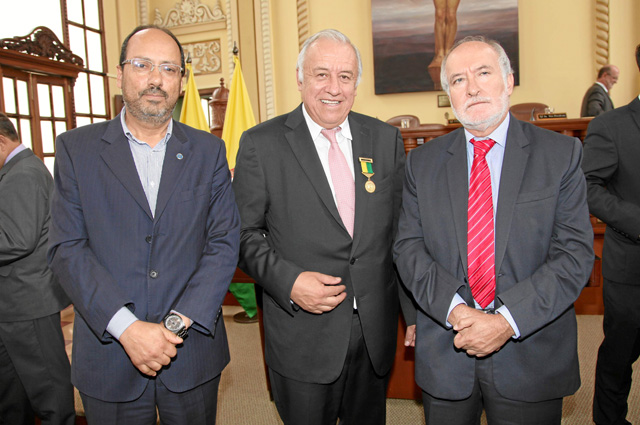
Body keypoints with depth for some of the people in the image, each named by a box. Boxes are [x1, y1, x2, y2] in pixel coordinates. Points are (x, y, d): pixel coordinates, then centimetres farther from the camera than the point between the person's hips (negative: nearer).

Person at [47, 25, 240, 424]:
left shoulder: (209, 150, 2)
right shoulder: (76, 147, 0)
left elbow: (225, 243, -4)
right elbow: (67, 248, -7)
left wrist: (177, 324, -13)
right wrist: (127, 328, -17)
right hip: (109, 355, 0)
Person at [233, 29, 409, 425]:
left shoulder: (387, 139, 3)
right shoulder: (260, 143, -6)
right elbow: (245, 232, -4)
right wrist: (288, 281, -19)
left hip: (377, 329, 4)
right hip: (303, 336, -3)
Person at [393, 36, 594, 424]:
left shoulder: (562, 154, -3)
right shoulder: (423, 162, 2)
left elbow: (575, 251, -8)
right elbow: (408, 247, -2)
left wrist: (508, 319, -18)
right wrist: (453, 308, -17)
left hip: (532, 355, -1)